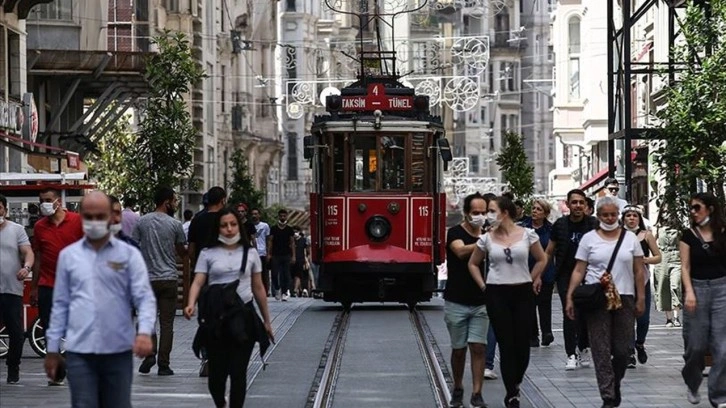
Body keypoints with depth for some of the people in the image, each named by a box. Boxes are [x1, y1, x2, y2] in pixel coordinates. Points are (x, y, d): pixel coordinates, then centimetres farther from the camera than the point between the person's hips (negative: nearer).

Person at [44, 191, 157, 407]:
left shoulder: (129, 254, 3)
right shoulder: (68, 255, 9)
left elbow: (145, 297, -5)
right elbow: (60, 304, 12)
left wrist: (144, 332, -23)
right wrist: (52, 349, 11)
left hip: (118, 350, -1)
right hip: (79, 351, 1)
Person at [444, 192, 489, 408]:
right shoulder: (455, 233, -6)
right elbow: (461, 251, -28)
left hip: (480, 303, 2)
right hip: (457, 302, -2)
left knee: (478, 347, -7)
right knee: (458, 348, 7)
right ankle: (457, 390, 25)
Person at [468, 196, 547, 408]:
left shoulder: (527, 235, -2)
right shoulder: (487, 238, 1)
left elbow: (542, 259, 10)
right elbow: (473, 264, 14)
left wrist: (531, 280, 6)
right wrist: (483, 285, 5)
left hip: (523, 294, 0)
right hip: (497, 295, 0)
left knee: (523, 344, 0)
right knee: (506, 345, -1)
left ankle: (515, 384, 27)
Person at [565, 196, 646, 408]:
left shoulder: (630, 238, 8)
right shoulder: (589, 239, 5)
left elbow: (639, 271, 9)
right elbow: (578, 271, 3)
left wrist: (641, 299, 3)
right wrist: (570, 298, -3)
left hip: (624, 299, 1)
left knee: (622, 349, 2)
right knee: (601, 350, -4)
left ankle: (615, 385, 28)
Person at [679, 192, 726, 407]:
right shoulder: (688, 235, 4)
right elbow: (685, 266, 0)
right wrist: (689, 292, -13)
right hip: (697, 288, 0)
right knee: (696, 345, 2)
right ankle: (692, 385, 29)